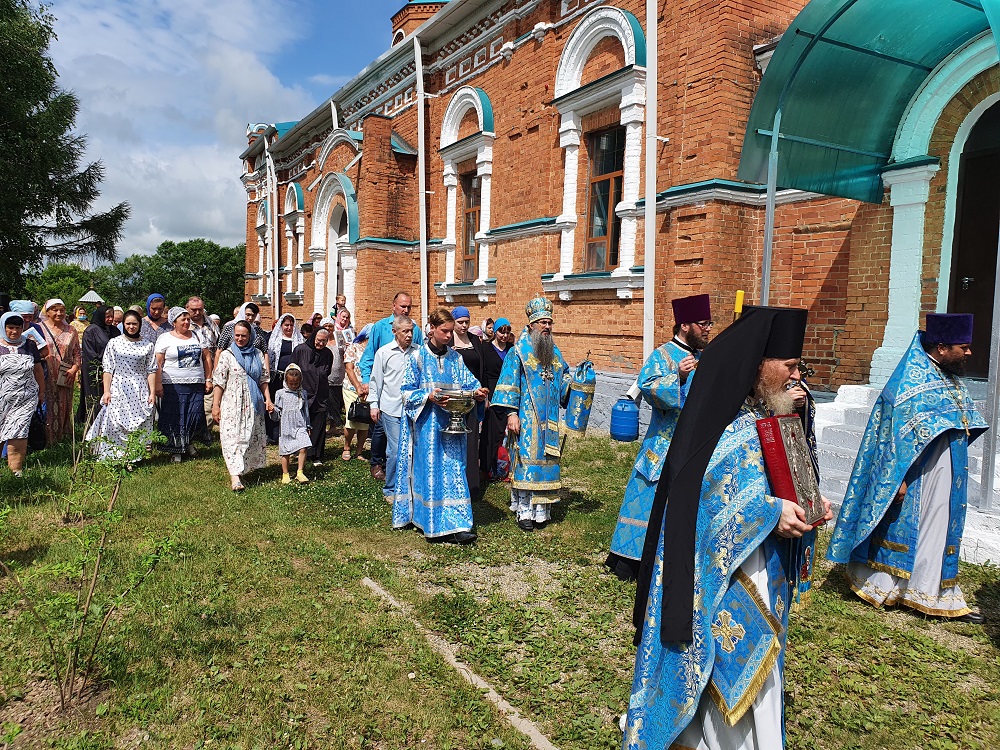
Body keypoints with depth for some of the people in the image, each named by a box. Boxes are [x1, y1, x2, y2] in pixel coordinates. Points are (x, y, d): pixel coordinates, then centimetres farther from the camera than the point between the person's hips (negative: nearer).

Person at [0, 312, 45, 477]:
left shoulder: (29, 345, 6)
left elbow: (38, 370, 14)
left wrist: (41, 392, 17)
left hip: (26, 398, 1)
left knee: (18, 434, -4)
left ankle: (16, 467, 4)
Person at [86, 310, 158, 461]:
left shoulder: (147, 345, 8)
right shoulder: (114, 343, 6)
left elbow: (151, 371, 7)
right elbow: (107, 369, 5)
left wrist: (152, 392, 1)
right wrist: (106, 391, -2)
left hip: (140, 392, 0)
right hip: (118, 391, 0)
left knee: (139, 426, -1)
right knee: (116, 425, -5)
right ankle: (114, 457, 4)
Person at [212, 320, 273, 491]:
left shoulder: (257, 354, 9)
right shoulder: (227, 355, -1)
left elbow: (264, 379, 12)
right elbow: (219, 383, -3)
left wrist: (268, 400, 4)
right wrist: (215, 406, -6)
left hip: (253, 405, 4)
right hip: (232, 404, -4)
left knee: (252, 437, 9)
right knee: (233, 438, -10)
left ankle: (245, 469, 25)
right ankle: (235, 477, -17)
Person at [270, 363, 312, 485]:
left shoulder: (303, 394, 9)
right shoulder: (280, 394, 2)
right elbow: (276, 415, 3)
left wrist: (307, 427, 17)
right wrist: (273, 411, -19)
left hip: (300, 426, 1)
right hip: (285, 427, -1)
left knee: (303, 448, -13)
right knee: (285, 452, 6)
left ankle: (300, 472, -2)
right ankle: (285, 474, 21)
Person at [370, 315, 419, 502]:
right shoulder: (383, 353, 3)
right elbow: (376, 380, 8)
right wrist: (373, 404, 6)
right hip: (391, 409, -2)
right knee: (396, 450, -5)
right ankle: (390, 490, 12)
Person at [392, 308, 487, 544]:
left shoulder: (455, 358, 11)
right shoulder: (417, 357, -1)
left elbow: (468, 383, 9)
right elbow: (407, 392, -4)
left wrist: (477, 392, -13)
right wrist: (429, 397, -20)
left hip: (452, 424, 4)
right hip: (427, 424, -4)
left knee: (454, 471, 1)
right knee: (430, 472, -4)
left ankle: (454, 525, 5)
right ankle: (435, 525, 3)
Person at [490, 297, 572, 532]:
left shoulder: (554, 352, 14)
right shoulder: (518, 351, -3)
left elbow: (564, 380, 21)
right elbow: (509, 384, -7)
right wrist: (511, 414, -14)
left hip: (549, 420, 5)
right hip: (526, 418, -5)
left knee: (546, 461, 6)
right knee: (526, 460, -5)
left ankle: (542, 508, 15)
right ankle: (525, 511, 3)